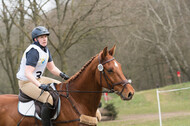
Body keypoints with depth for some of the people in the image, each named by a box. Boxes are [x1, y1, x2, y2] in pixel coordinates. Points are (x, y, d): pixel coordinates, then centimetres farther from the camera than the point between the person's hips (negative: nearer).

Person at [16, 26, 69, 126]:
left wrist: (61, 74, -2)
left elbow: (52, 68, 17)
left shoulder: (45, 49, 9)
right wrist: (40, 86, -38)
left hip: (38, 79, 11)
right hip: (26, 83, -11)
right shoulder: (33, 51, -22)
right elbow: (28, 73, -30)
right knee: (50, 99, -30)